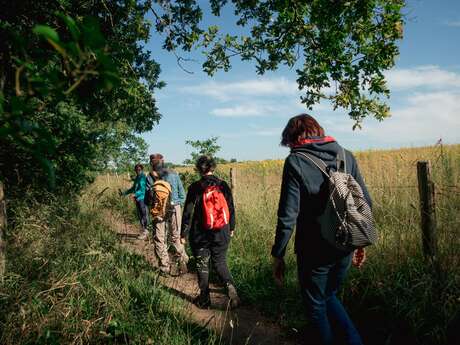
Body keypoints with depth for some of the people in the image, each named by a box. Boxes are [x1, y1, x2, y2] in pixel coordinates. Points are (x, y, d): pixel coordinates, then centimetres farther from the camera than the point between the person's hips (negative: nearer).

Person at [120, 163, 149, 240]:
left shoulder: (143, 177, -10)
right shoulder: (137, 178, 15)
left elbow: (143, 189, -19)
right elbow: (133, 188, 25)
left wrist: (135, 194, -31)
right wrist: (124, 193, 24)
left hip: (142, 199, -8)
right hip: (138, 199, 8)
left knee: (143, 215, -4)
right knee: (139, 215, 13)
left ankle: (145, 232, 5)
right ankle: (143, 231, 23)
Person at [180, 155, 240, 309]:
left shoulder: (195, 187, -11)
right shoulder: (223, 185, -2)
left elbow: (188, 212, -9)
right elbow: (231, 208, 5)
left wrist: (183, 233, 1)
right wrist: (231, 228, 18)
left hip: (200, 234, -2)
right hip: (221, 233, 3)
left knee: (202, 265, 14)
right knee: (220, 263, 18)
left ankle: (204, 299, 23)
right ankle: (230, 287, -5)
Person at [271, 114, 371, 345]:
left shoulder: (295, 161, -13)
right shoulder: (346, 156, 3)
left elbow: (288, 215, -17)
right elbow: (366, 202, 5)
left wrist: (278, 255, -8)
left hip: (314, 250, -5)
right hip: (344, 248, 6)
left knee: (316, 306, 17)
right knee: (329, 296, 28)